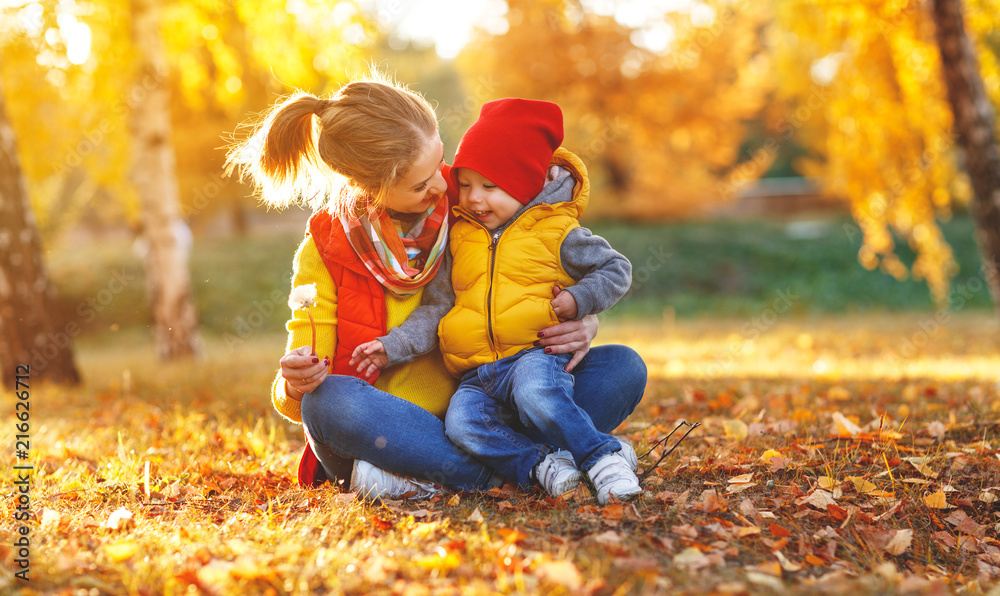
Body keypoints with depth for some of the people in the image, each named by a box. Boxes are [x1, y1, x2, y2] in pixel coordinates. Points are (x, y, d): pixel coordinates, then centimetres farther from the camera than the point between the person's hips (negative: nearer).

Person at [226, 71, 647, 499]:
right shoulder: (325, 253, -6)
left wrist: (582, 320, -15)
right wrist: (294, 386, -29)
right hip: (383, 428, -2)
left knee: (623, 368, -15)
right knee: (331, 403, -37)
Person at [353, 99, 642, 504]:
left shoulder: (556, 231, 4)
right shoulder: (459, 236, 16)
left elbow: (616, 269, 10)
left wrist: (578, 299, -8)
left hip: (535, 355, -4)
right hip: (476, 376, 4)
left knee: (535, 392, -38)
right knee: (461, 421, -27)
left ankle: (605, 456, -27)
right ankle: (538, 466, -27)